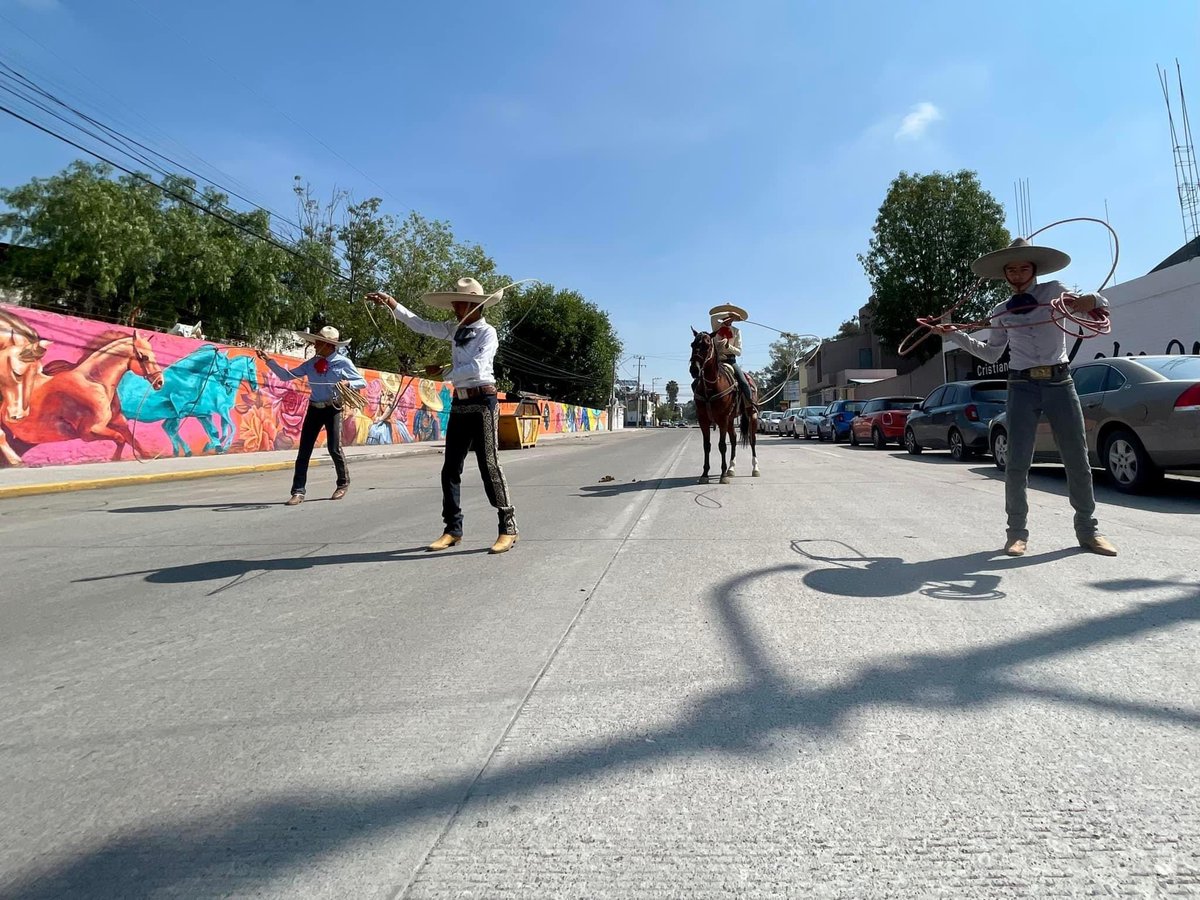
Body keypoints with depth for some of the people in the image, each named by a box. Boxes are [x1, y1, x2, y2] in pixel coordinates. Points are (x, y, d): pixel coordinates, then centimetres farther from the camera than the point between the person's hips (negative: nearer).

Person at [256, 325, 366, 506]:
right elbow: (287, 376, 7)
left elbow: (362, 382, -1)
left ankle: (343, 484, 19)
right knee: (304, 450, 0)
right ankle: (298, 492, 4)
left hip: (333, 409, -4)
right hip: (314, 408, 4)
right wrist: (269, 361, -3)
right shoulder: (311, 363, 4)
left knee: (334, 448, -7)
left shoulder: (343, 362, -7)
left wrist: (348, 383, -21)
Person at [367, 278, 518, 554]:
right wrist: (392, 304, 8)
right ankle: (453, 529, 15)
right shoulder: (456, 329, 13)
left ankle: (508, 528, 0)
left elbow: (477, 366, -21)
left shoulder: (488, 332, -7)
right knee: (450, 468, 6)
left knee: (488, 465, -9)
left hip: (482, 401, -7)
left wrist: (447, 374, -9)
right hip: (459, 402, 7)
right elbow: (422, 325, 15)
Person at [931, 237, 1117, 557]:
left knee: (1077, 460, 4)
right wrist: (957, 334, 8)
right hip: (1022, 388, 1)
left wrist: (1091, 301, -26)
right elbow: (991, 353, 16)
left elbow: (1095, 306, -3)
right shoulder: (1002, 312, 11)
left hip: (1060, 383, -1)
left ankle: (1088, 530, 17)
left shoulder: (1055, 291, 5)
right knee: (1017, 463, -3)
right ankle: (1017, 532, 7)